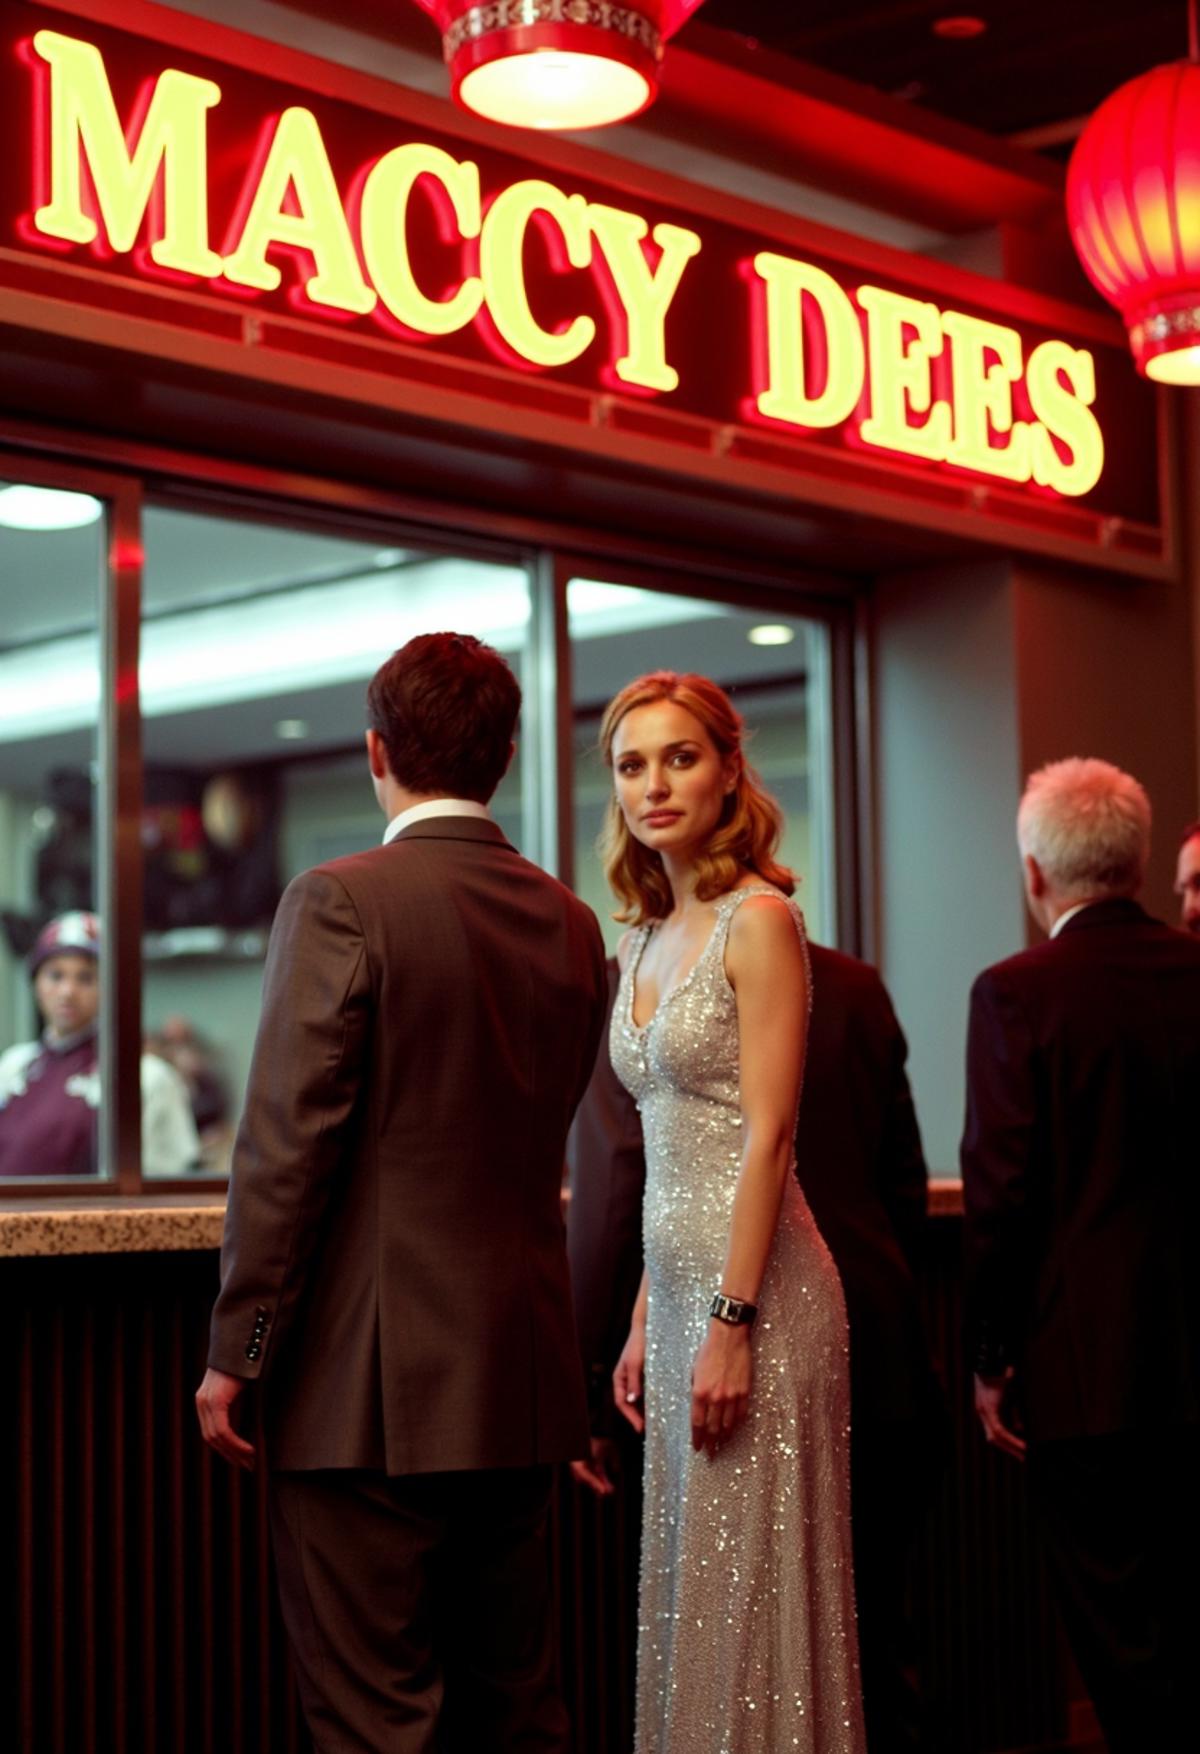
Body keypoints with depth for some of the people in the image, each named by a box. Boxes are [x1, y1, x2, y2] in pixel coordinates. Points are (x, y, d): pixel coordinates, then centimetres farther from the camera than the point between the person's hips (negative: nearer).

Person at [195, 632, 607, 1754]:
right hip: (522, 1385, 7)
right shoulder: (571, 925, 8)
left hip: (372, 1394, -6)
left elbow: (287, 1147, -14)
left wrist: (235, 1356, -8)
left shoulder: (340, 903, -11)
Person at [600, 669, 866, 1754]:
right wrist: (646, 1320, 15)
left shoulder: (758, 921, -10)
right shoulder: (644, 940, 15)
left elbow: (767, 1135, -16)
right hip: (679, 1290, 8)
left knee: (751, 1591, -3)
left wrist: (732, 1324, -19)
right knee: (690, 1592, 12)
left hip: (751, 1290, -8)